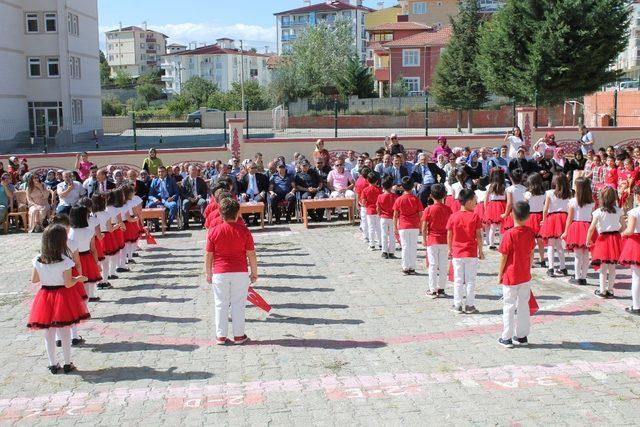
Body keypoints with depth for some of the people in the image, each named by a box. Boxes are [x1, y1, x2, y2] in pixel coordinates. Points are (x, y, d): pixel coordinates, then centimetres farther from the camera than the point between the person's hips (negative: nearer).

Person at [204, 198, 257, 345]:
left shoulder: (214, 231, -5)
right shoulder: (244, 231, -6)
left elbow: (208, 256, -1)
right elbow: (251, 255, -3)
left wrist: (208, 273, 10)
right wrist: (254, 272, 8)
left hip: (220, 273, 0)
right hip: (240, 273, 0)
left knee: (221, 305, 9)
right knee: (238, 304, 8)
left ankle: (221, 336, 12)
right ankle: (239, 335, 13)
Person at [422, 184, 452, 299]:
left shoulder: (428, 210, -9)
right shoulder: (448, 209, -2)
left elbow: (424, 228, -9)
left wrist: (424, 240, 4)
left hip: (432, 241, -2)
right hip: (445, 241, 2)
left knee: (433, 265, 4)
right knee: (443, 265, 9)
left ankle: (433, 290, 6)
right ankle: (441, 289, 13)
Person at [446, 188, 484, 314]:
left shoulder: (453, 217, -3)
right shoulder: (475, 217, -9)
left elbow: (449, 236, 1)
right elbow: (479, 236, -7)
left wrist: (450, 250, 13)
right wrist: (480, 251, 2)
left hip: (457, 253, 2)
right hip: (471, 253, -2)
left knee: (458, 280, 9)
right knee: (470, 280, 7)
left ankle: (458, 305, 12)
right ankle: (470, 305, 10)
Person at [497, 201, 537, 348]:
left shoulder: (509, 234, -18)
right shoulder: (530, 233, -3)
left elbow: (504, 257, -12)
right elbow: (531, 254, 5)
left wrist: (500, 274, -1)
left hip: (510, 277, -4)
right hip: (525, 276, 5)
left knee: (509, 307, 5)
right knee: (523, 306, 15)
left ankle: (507, 338, 10)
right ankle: (522, 336, 22)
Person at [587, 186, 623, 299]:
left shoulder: (598, 212, -12)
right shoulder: (618, 211, -1)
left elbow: (591, 228, -13)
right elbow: (623, 225, 6)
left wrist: (588, 240, -1)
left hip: (603, 238, -3)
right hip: (615, 237, 3)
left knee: (603, 267, 5)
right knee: (612, 267, 11)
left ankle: (602, 290, 10)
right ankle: (610, 290, 17)